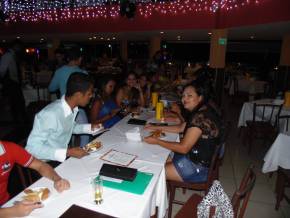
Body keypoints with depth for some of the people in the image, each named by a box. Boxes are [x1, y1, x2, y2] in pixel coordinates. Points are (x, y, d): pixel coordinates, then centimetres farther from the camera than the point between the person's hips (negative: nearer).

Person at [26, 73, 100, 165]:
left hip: (62, 157, 7)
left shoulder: (72, 108, -6)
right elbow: (32, 148, -26)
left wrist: (90, 127, 0)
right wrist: (67, 152, -30)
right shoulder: (50, 115, -29)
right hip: (46, 163, -6)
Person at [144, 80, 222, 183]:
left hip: (198, 168, -9)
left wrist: (156, 141, -18)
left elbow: (183, 148, -27)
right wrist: (156, 127, 10)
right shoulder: (202, 112, 3)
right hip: (193, 155, 9)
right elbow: (181, 127, 14)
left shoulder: (201, 117, -28)